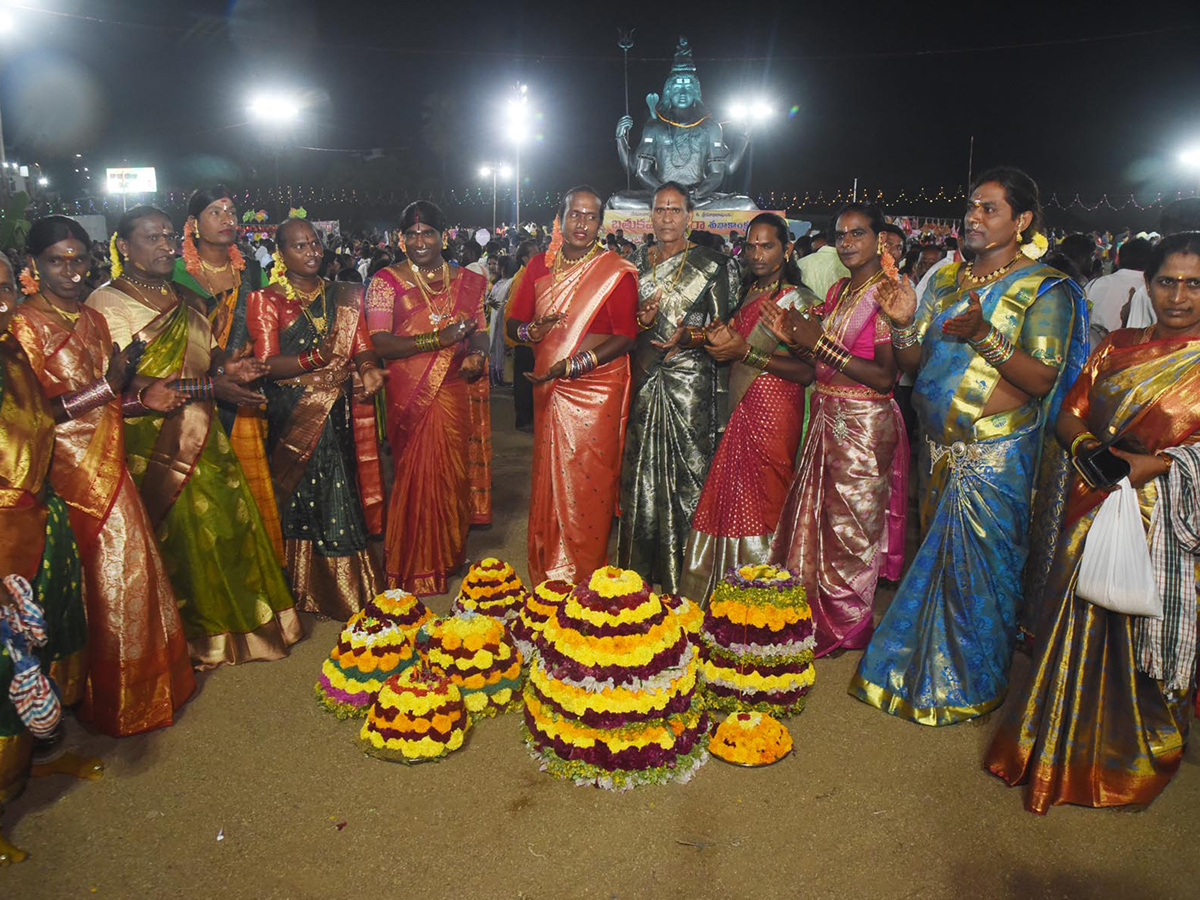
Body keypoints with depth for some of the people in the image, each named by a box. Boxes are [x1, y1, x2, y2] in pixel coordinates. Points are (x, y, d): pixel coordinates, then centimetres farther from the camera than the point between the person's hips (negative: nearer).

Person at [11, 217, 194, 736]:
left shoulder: (92, 319, 13)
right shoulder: (24, 324, -9)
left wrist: (145, 398, -5)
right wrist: (110, 385, -18)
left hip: (109, 461, 6)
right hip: (70, 469, -6)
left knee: (127, 569, 11)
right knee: (106, 576, 0)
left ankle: (146, 681, 27)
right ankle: (115, 700, 16)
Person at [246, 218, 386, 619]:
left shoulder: (344, 295, 14)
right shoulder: (266, 301, 2)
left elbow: (362, 345, 8)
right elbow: (268, 364, -8)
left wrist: (368, 367, -15)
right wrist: (314, 359, -24)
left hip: (341, 410, 3)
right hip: (295, 416, -3)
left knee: (344, 492, 3)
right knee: (305, 498, -4)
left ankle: (355, 586, 14)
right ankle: (315, 591, 8)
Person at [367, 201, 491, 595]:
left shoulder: (467, 281, 9)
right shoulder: (387, 282, -3)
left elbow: (479, 332, 14)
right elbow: (380, 343, -13)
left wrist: (476, 356, -10)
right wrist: (439, 339, -23)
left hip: (457, 395, 3)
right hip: (411, 397, -3)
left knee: (455, 473, 7)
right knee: (417, 476, 0)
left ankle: (450, 554, 25)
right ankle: (416, 567, 15)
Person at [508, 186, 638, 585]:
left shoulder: (618, 272, -4)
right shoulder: (539, 267, 10)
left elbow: (625, 338, -10)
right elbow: (514, 323, 13)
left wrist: (574, 365, -19)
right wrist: (531, 331, -11)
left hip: (597, 391, -4)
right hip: (549, 391, 4)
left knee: (588, 484, -2)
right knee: (549, 479, 9)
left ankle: (584, 581, 12)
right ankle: (546, 578, 22)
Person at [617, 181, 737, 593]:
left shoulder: (712, 264, 1)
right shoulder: (636, 263, 12)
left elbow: (723, 326, 0)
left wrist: (691, 335, -19)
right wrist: (641, 319, -7)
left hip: (692, 379, -3)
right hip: (645, 380, 4)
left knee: (687, 469, -3)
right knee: (642, 469, 6)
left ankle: (683, 577, 9)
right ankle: (641, 570, 19)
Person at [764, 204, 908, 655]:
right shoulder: (838, 291, 12)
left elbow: (884, 377, -21)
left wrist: (820, 343, -21)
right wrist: (793, 338, -4)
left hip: (865, 427, -8)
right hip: (827, 419, 8)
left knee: (850, 531, 4)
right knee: (816, 521, 14)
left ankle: (845, 630, 21)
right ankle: (815, 616, 31)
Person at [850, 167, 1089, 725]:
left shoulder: (1045, 287, -7)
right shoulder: (946, 278, 10)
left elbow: (1042, 380, -16)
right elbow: (914, 364, 8)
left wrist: (984, 335, -28)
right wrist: (904, 323, -11)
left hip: (995, 453, -5)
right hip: (940, 446, 5)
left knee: (976, 562, 2)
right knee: (939, 551, 14)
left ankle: (969, 684, 22)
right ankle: (928, 665, 33)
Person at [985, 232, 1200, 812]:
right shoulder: (1117, 346, 10)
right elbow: (1069, 414, 7)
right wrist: (1093, 449, -11)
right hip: (1096, 510, 4)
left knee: (1149, 640, 7)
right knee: (1080, 627, 11)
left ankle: (1132, 761, 30)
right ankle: (1063, 750, 31)